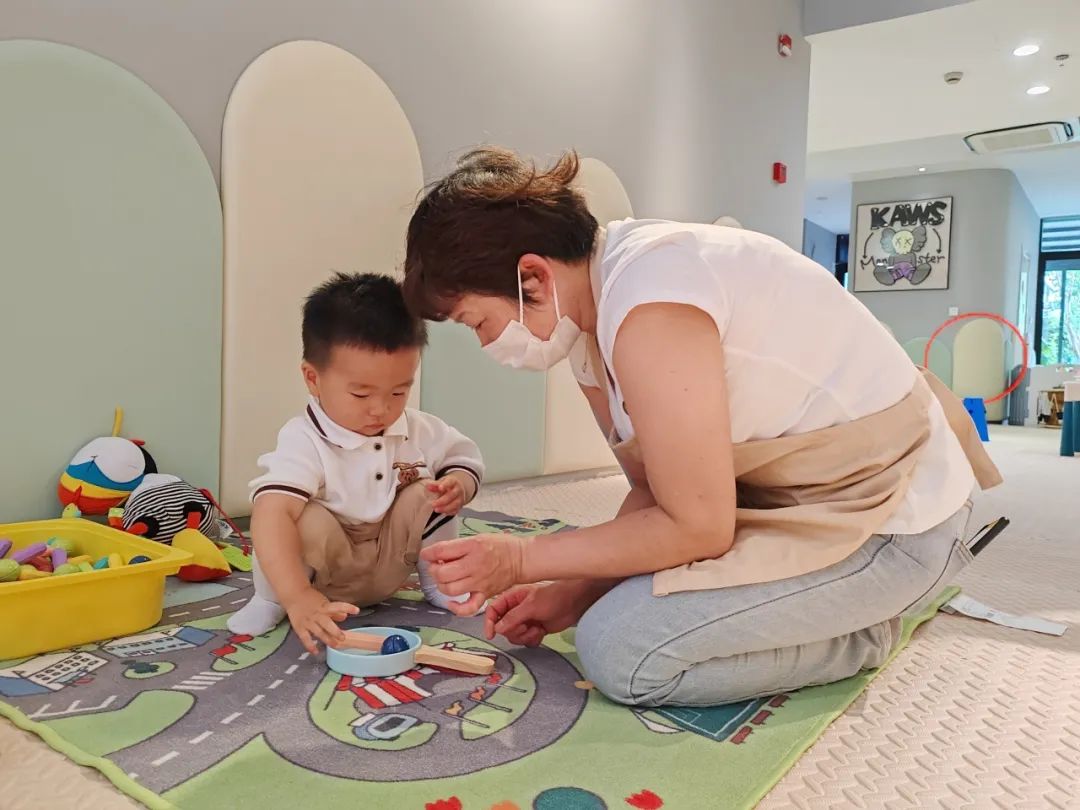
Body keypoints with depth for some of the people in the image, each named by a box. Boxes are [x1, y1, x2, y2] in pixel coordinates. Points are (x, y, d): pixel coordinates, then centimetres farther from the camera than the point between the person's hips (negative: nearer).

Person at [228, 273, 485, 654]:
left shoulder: (421, 432, -12)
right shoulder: (304, 442, -29)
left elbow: (463, 459, 3)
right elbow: (272, 516, -42)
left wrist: (459, 484, -23)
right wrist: (298, 599, -53)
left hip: (389, 567, 5)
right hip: (323, 568, -4)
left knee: (430, 493, -16)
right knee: (307, 522, -34)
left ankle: (435, 579, 9)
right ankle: (269, 600, -4)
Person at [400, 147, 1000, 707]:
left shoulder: (649, 305, -29)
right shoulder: (590, 322, 1)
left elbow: (697, 526, -24)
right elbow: (652, 491, 5)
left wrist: (522, 560, -16)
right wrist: (573, 592, -4)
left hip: (889, 519, -9)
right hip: (803, 496, 9)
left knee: (619, 648, -17)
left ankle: (861, 630, 2)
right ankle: (858, 601, 19)